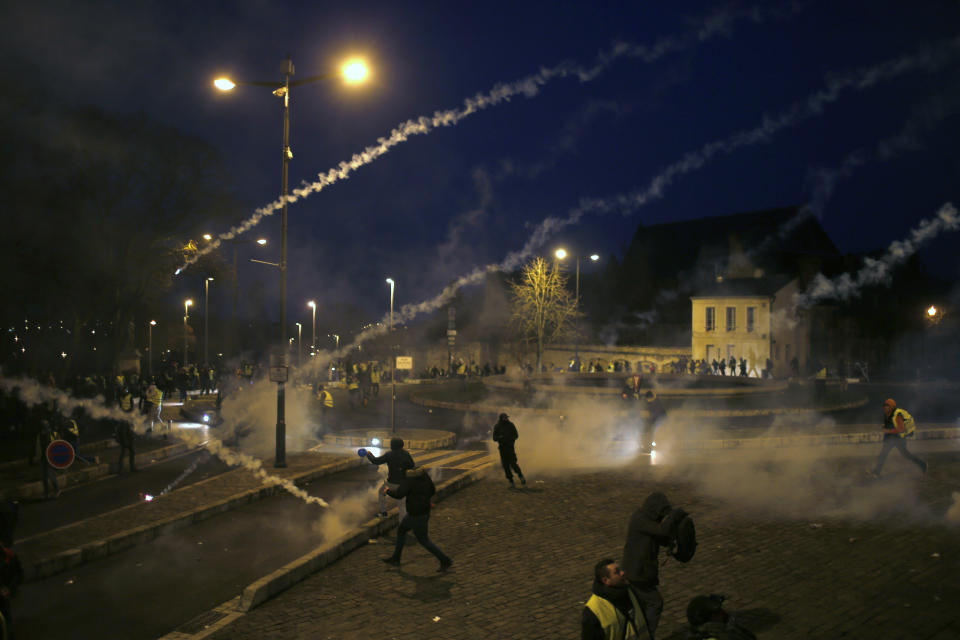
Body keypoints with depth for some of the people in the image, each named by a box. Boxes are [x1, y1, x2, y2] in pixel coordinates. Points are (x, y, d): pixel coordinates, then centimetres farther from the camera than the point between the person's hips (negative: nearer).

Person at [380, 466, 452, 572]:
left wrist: (388, 490, -10)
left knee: (424, 540, 4)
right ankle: (395, 559, 32)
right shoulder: (424, 474, 2)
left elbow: (399, 494, -29)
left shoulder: (409, 478, -23)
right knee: (401, 530, 21)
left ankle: (445, 561, 11)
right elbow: (432, 490, 9)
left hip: (417, 515, -9)